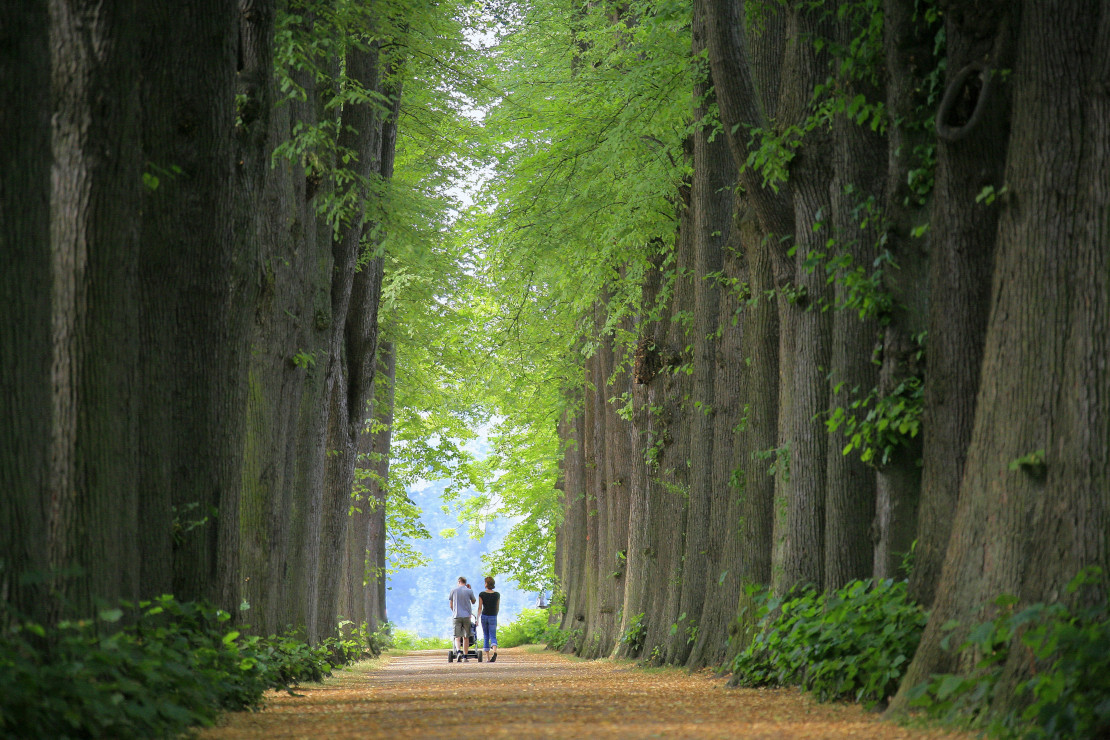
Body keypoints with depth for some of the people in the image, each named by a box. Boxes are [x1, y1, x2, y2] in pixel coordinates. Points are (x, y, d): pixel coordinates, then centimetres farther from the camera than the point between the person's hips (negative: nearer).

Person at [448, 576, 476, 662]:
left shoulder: (454, 591, 3)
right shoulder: (469, 591, -1)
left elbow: (451, 605, 9)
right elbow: (473, 602, 16)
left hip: (457, 616, 0)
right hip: (467, 616, 0)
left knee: (457, 636, 0)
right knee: (466, 637, 8)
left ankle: (458, 652, -25)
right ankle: (465, 656, 9)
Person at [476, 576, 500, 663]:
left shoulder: (482, 594, -6)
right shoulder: (497, 595, -1)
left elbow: (480, 608, -9)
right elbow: (497, 608, 8)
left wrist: (477, 619, -7)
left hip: (484, 616, 0)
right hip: (493, 617, 0)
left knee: (486, 637, 12)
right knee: (493, 636, 0)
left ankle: (487, 656, 11)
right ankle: (495, 651, -28)